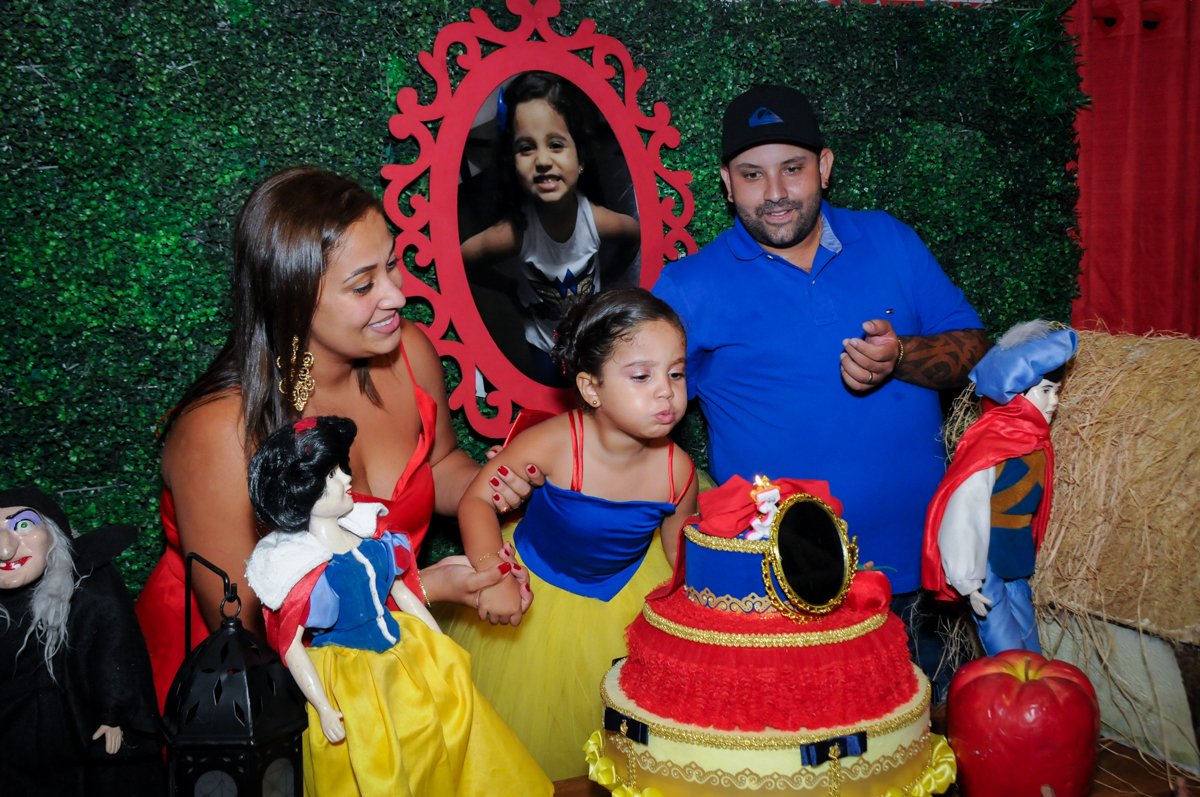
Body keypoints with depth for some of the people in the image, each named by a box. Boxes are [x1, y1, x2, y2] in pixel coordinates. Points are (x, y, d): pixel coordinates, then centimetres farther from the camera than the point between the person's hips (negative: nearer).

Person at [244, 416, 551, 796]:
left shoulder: (368, 533, -2)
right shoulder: (303, 567, -22)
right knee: (379, 764, 3)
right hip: (349, 674, -7)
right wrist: (323, 710, -18)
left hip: (399, 649, 7)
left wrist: (442, 645, 12)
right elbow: (291, 646, -18)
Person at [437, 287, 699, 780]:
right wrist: (495, 577, -38)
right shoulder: (556, 443, -32)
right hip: (535, 591, -2)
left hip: (629, 595, 2)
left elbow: (680, 555, -4)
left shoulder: (676, 470, -21)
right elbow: (476, 500, -25)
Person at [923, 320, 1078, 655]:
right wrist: (968, 583, -17)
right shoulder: (990, 445, -22)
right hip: (987, 564, -8)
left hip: (1015, 567, 8)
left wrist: (1027, 566, 18)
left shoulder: (1036, 442, 4)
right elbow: (964, 516, -21)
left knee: (1032, 661, 15)